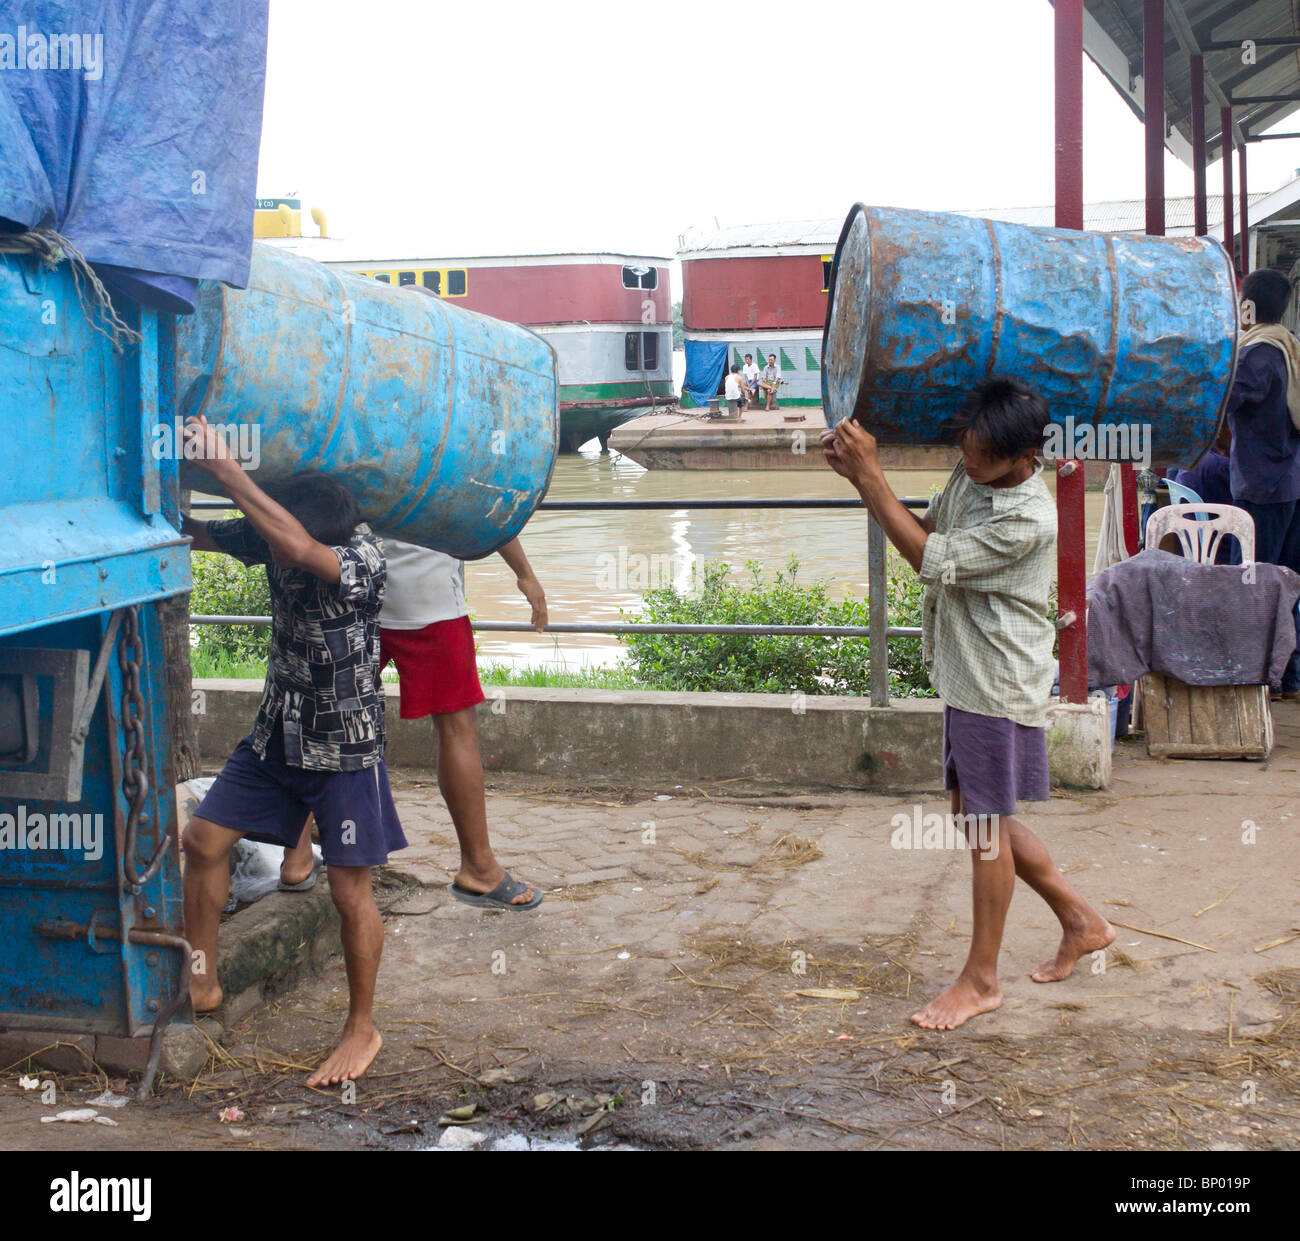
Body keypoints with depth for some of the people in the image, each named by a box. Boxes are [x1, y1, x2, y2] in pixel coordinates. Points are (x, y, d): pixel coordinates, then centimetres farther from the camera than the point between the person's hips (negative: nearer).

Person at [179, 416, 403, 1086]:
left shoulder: (363, 555, -26)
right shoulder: (270, 537, -6)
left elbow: (300, 548, -45)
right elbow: (199, 535, 3)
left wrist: (223, 468, -42)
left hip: (345, 745, -6)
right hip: (277, 733, 7)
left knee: (349, 890, -2)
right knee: (203, 839, 7)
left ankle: (362, 1028, 16)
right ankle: (201, 983, 24)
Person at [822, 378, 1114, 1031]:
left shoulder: (1029, 519, -24)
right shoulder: (969, 475, 2)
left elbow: (929, 558, -23)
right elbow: (927, 528, 16)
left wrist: (869, 474, -22)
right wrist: (859, 472, -1)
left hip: (1000, 686, -9)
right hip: (966, 677, 9)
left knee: (986, 826, 2)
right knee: (976, 814, 17)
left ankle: (981, 980, 17)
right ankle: (1081, 921, 33)